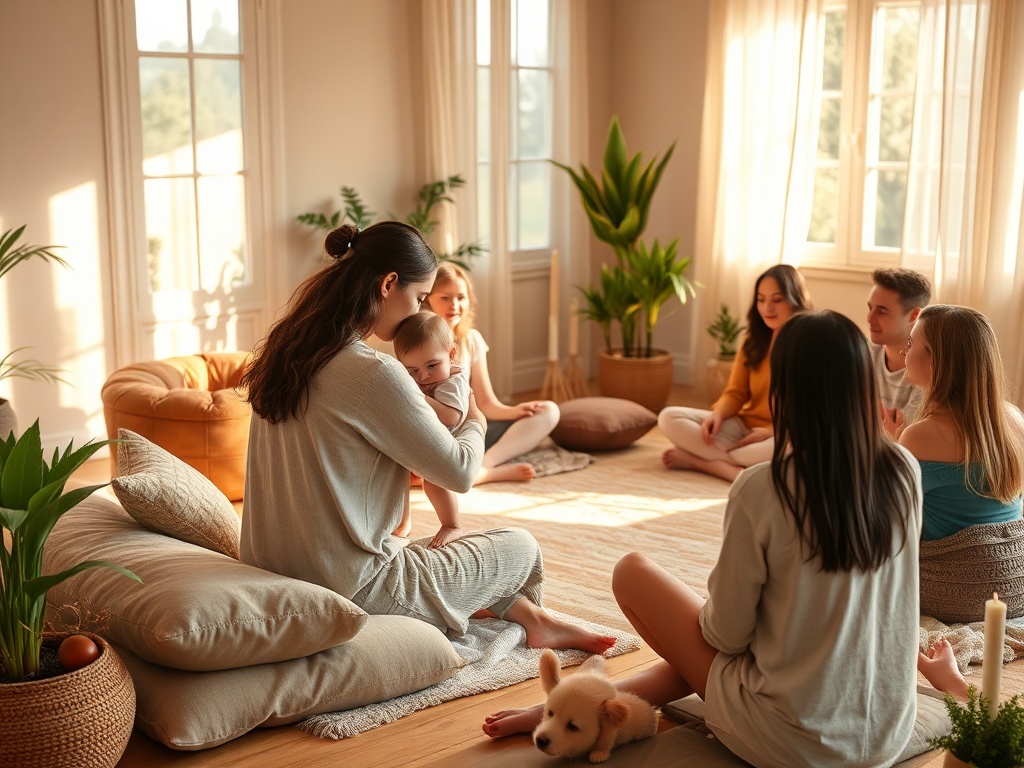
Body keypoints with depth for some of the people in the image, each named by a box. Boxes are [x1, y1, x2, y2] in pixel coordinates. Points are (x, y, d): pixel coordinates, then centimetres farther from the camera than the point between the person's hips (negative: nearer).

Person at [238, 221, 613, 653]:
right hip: (352, 596, -8)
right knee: (521, 548, 12)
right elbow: (460, 472, -11)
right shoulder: (374, 374, -22)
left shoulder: (282, 355, 2)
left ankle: (534, 619, 35)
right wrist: (474, 423, 9)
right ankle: (530, 615, 39)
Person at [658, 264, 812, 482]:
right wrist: (718, 415, -15)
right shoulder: (753, 340, 7)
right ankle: (739, 470, -27)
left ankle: (699, 460, -25)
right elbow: (736, 393, 7)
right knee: (669, 418, -12)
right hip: (744, 427, 5)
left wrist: (772, 432, -20)